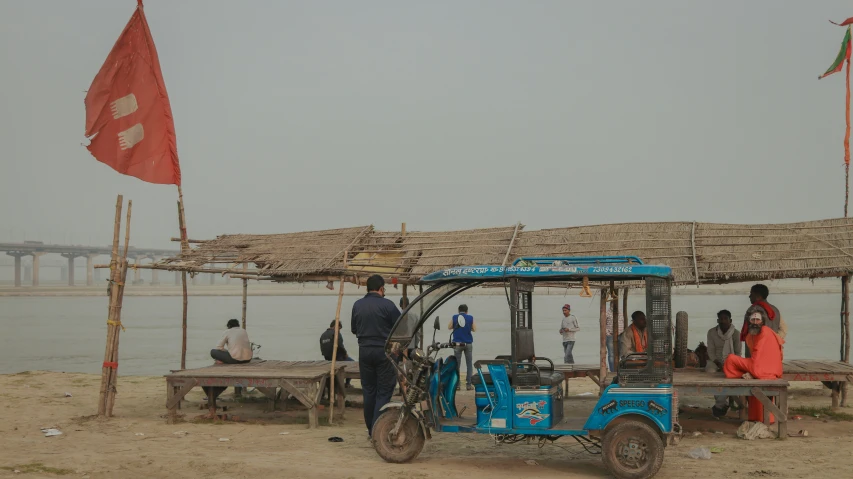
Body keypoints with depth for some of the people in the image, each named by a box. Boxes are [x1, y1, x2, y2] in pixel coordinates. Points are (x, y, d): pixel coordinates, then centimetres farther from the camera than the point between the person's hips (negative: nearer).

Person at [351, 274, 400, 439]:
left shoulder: (357, 305, 4)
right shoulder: (387, 305, -11)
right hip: (384, 351, -5)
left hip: (364, 351, 5)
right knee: (384, 391, 0)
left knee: (368, 390, 12)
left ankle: (370, 429, 16)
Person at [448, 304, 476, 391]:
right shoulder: (470, 318, -3)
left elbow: (449, 327, 8)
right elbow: (474, 329, 3)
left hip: (457, 344, 0)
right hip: (468, 343, 0)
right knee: (469, 364, 6)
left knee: (457, 364, 5)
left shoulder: (454, 317, -3)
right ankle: (468, 384, 3)